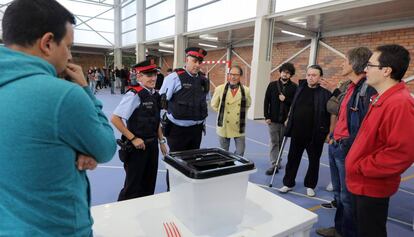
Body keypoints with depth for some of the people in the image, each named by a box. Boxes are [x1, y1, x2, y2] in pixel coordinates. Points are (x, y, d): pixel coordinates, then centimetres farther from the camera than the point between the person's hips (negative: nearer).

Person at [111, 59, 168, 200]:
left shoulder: (155, 95, 5)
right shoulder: (134, 94, -18)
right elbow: (115, 119, -20)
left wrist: (161, 141, 13)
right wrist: (133, 139, -19)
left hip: (152, 145, 7)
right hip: (137, 146, -7)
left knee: (149, 183, 20)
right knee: (133, 186, 9)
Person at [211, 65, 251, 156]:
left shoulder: (246, 90, -3)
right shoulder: (220, 89, -5)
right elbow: (214, 105, 8)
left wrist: (241, 113, 7)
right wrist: (222, 112, 5)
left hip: (239, 127, 1)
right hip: (224, 127, 0)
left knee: (240, 153, 5)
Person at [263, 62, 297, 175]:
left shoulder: (294, 87, 0)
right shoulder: (272, 85, 3)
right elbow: (266, 101, 2)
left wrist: (285, 99, -17)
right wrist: (267, 117, -3)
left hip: (286, 120, 0)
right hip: (273, 119, 0)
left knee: (281, 143, 11)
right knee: (274, 142, 2)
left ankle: (277, 161, 27)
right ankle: (274, 164, 5)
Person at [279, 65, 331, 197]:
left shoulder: (325, 92, -9)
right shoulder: (300, 88, 6)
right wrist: (289, 121, 13)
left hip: (315, 134, -4)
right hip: (297, 132, 4)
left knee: (314, 161, 13)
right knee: (292, 158, 13)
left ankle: (310, 185, 31)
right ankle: (288, 183, 28)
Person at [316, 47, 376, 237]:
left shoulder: (368, 88, -18)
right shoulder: (352, 87, 11)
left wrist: (348, 145, -20)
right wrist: (334, 91, 26)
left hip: (347, 150, -9)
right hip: (335, 146, 9)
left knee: (347, 196, 5)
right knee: (338, 192, 20)